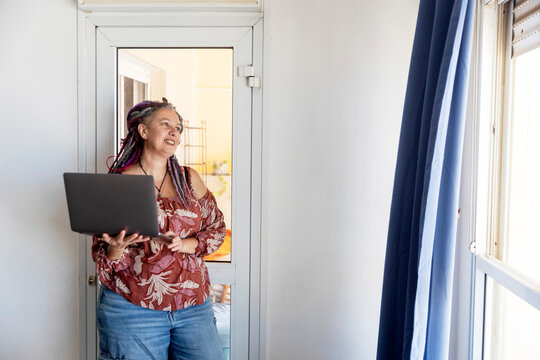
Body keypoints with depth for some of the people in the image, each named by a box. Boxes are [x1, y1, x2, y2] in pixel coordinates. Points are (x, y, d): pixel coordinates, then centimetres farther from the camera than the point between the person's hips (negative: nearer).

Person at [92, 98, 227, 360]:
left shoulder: (189, 179, 7)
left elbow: (216, 228, 10)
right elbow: (102, 258, 1)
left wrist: (185, 245, -8)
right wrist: (118, 247, -22)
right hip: (132, 310, -2)